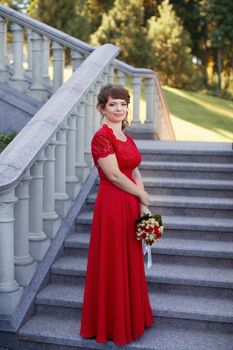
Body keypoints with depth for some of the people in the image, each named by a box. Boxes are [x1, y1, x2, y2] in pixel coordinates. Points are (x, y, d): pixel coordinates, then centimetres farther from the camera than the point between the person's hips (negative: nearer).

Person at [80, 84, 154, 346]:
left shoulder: (126, 137, 12)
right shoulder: (101, 137, -13)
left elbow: (135, 172, 10)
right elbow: (114, 175, -17)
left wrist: (142, 206, -1)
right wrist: (144, 196, -5)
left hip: (131, 206, 8)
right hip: (112, 206, -8)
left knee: (130, 263, 17)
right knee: (112, 265, 4)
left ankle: (130, 318, 34)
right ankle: (111, 325, 22)